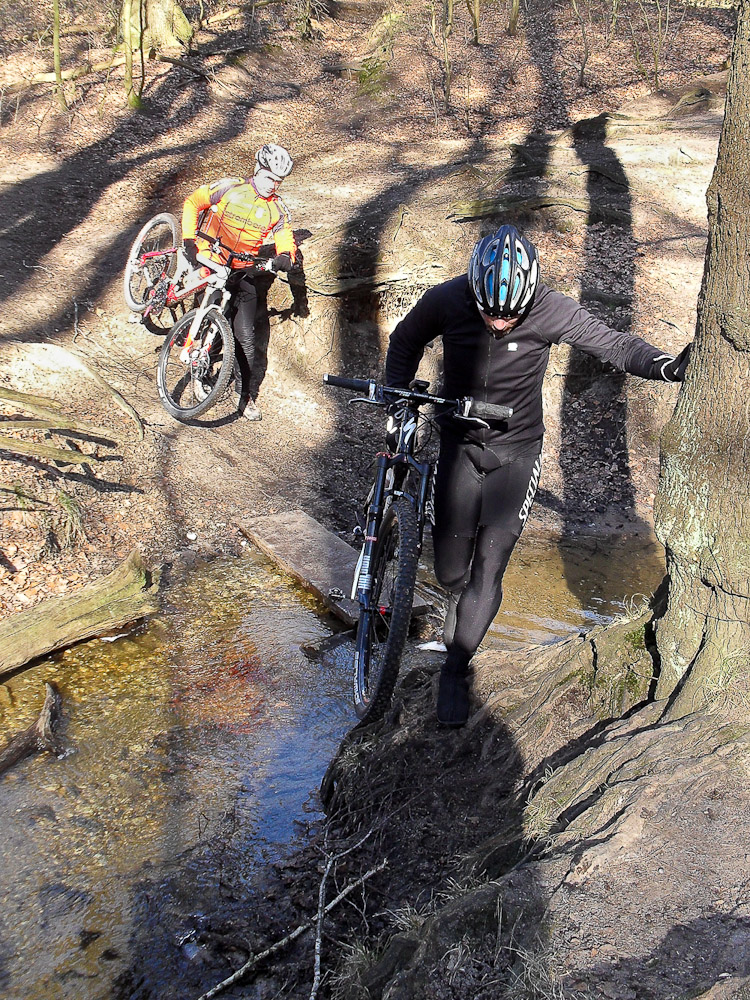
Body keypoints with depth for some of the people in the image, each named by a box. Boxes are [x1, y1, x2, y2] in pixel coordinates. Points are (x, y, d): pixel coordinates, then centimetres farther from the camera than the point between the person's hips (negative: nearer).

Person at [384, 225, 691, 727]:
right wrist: (396, 405, -2)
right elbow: (405, 342, 3)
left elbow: (615, 344, -14)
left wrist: (667, 365, -31)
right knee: (450, 568, 5)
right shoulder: (446, 300, -15)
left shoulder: (552, 311, -19)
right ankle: (458, 597, 43)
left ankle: (456, 667, 14)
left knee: (488, 570, -6)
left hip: (517, 452, -1)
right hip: (460, 445, 1)